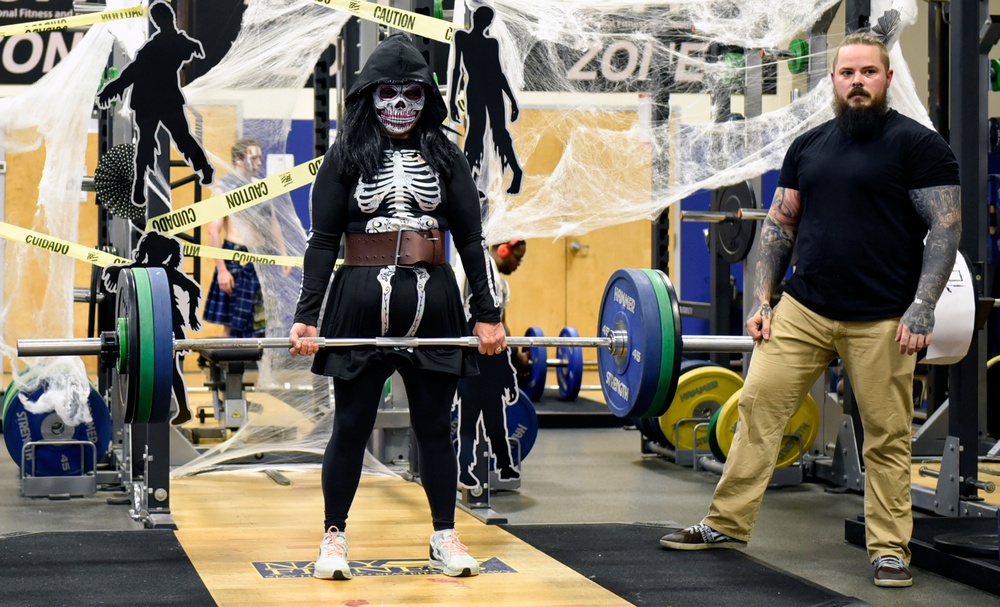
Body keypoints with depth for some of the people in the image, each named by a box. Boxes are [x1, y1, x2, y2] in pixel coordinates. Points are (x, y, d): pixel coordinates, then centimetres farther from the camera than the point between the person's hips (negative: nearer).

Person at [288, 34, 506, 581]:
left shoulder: (446, 157, 8)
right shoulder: (346, 157, 4)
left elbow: (471, 240, 7)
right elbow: (322, 241, 0)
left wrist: (489, 314, 1)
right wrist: (307, 317, -8)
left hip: (433, 304, 2)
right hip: (361, 304, -1)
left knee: (434, 425, 8)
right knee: (351, 426, 4)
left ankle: (445, 538, 18)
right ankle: (334, 537, 15)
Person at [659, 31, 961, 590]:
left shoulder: (918, 144, -4)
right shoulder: (809, 146, 11)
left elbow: (947, 228, -7)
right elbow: (780, 225, 15)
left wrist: (923, 308, -15)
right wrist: (762, 299, 7)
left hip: (882, 321, -4)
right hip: (803, 310, 4)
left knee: (887, 436, 1)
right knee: (759, 405, 0)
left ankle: (890, 549, 14)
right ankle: (728, 524, 10)